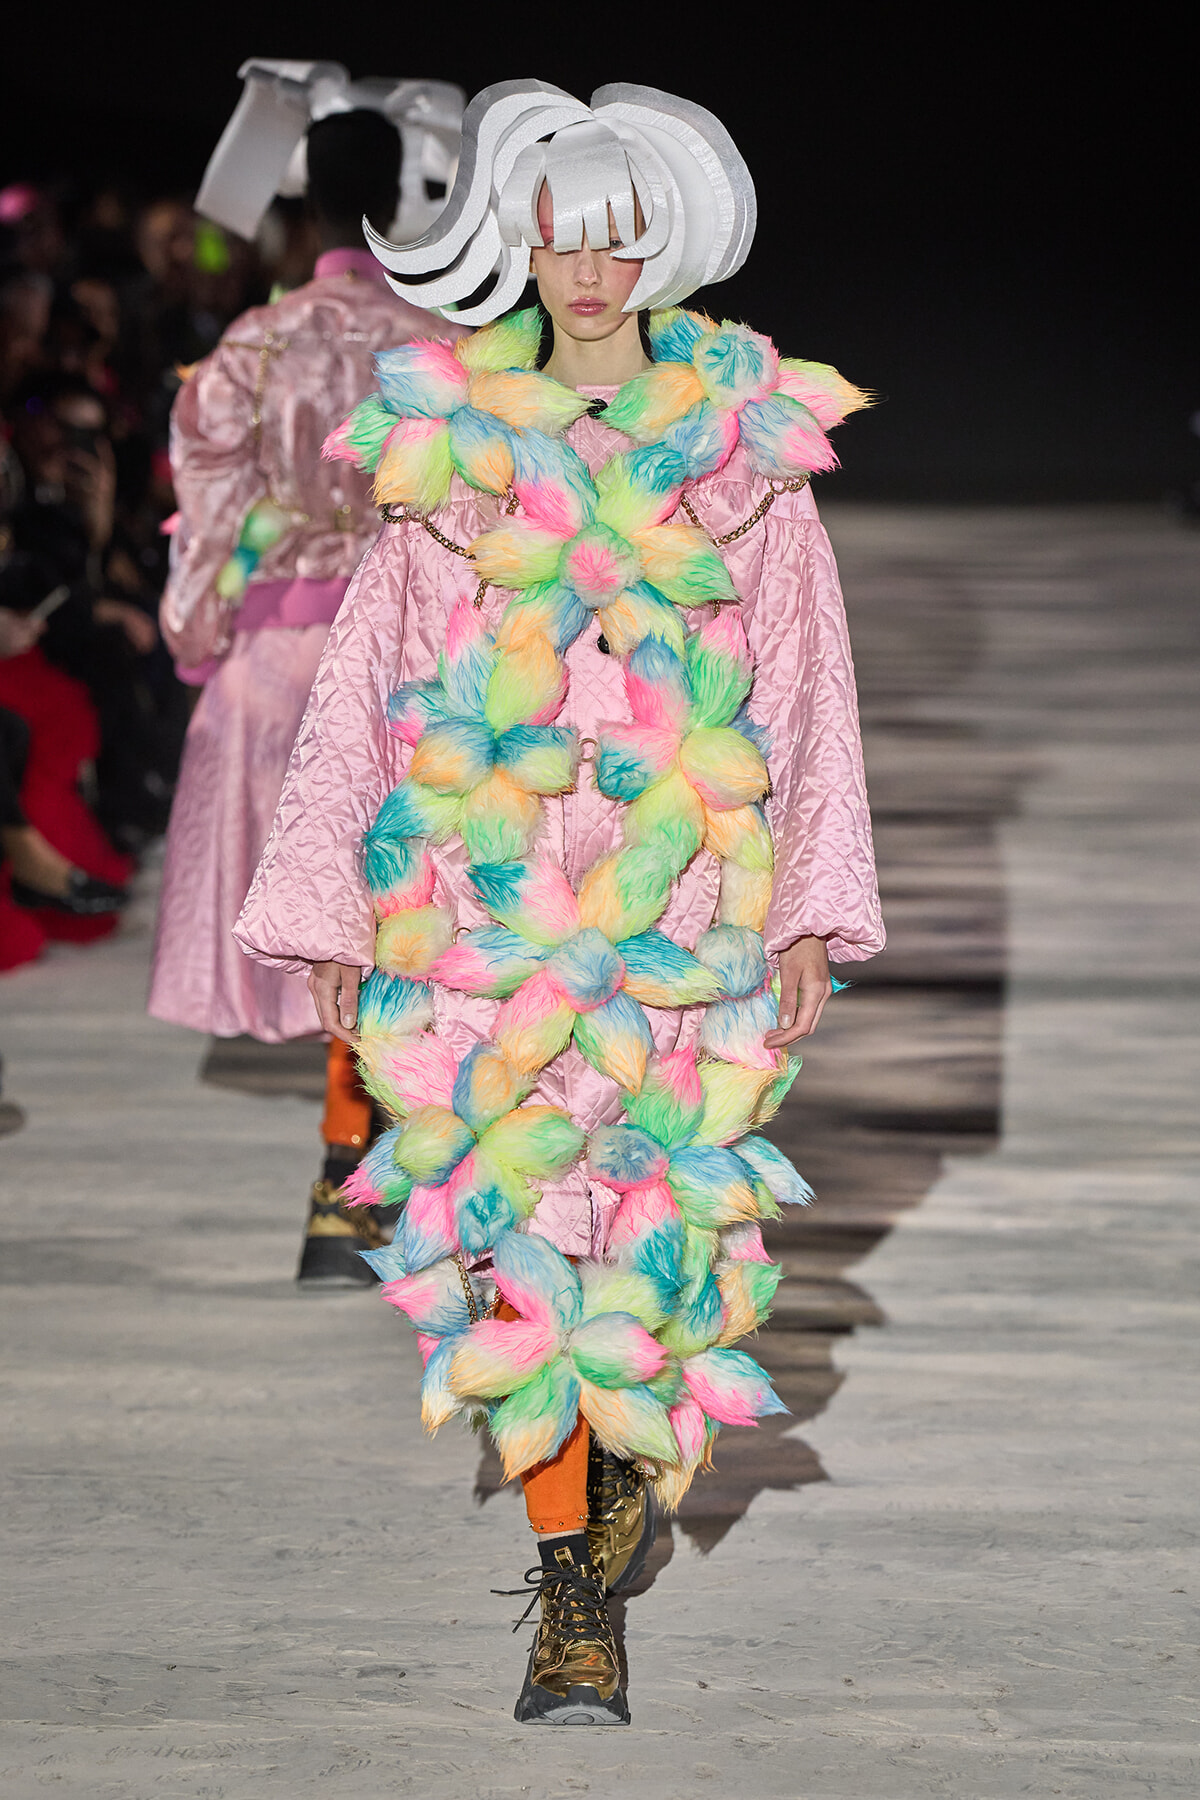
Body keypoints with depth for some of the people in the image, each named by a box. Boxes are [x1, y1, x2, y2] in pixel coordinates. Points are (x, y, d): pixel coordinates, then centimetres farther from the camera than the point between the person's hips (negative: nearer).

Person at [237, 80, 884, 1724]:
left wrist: (813, 910, 3)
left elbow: (804, 680, 7)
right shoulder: (445, 438, 4)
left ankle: (640, 1446, 32)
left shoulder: (746, 442, 4)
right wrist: (330, 909, 5)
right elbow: (371, 676, 7)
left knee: (657, 1207, 0)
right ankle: (573, 1590, 6)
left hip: (686, 898, 0)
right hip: (488, 894, 0)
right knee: (517, 1217, -4)